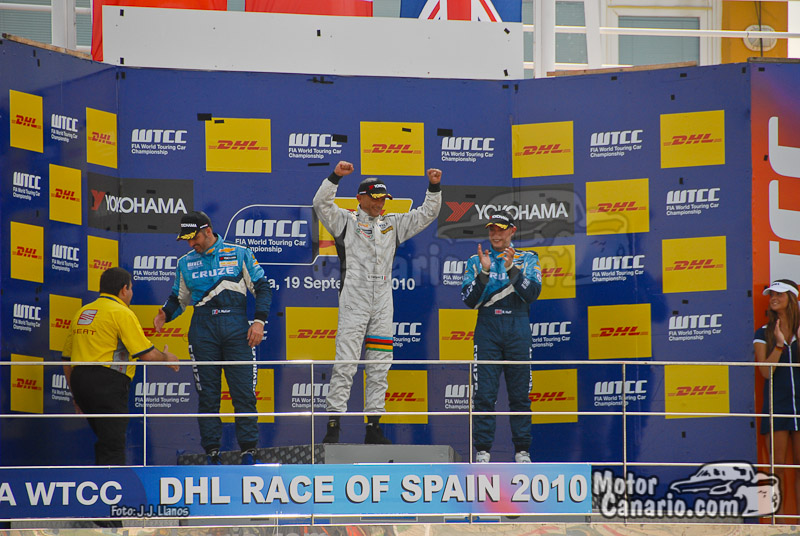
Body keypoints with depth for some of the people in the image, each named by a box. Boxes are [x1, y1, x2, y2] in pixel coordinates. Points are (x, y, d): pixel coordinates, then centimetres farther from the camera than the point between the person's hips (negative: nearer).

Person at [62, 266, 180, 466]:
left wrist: (76, 395, 26)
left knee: (105, 442, 18)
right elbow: (146, 354, -9)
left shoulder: (82, 313, 18)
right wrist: (166, 357, 12)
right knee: (113, 447, -7)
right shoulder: (122, 313, -5)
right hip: (107, 382, -8)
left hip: (79, 381, 8)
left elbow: (67, 358, 20)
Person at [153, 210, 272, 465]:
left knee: (243, 392, -6)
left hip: (236, 327, -2)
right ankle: (212, 452, 5)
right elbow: (179, 297, 21)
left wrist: (259, 320, -3)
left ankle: (248, 451, -4)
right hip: (202, 329, 2)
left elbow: (262, 288, 7)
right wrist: (165, 314, 0)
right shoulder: (185, 263, 15)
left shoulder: (240, 254, 6)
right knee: (207, 394, 0)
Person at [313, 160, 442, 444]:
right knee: (345, 364, -9)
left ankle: (374, 426, 8)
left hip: (383, 305, 5)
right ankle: (333, 425, -9)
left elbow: (427, 214, 19)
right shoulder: (345, 221, 6)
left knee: (380, 367, 4)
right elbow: (321, 204, -9)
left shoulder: (392, 224, 18)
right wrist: (335, 176, -20)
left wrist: (434, 187, 5)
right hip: (353, 302, -5)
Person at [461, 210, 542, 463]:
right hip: (487, 328, 0)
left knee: (520, 394, 1)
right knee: (484, 393, -6)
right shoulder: (476, 261, 11)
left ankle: (522, 450, 7)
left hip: (518, 330, 0)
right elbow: (469, 299, -1)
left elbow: (532, 293, -6)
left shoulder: (528, 259, 10)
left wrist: (511, 269, -17)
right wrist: (484, 272, -14)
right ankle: (482, 449, -1)